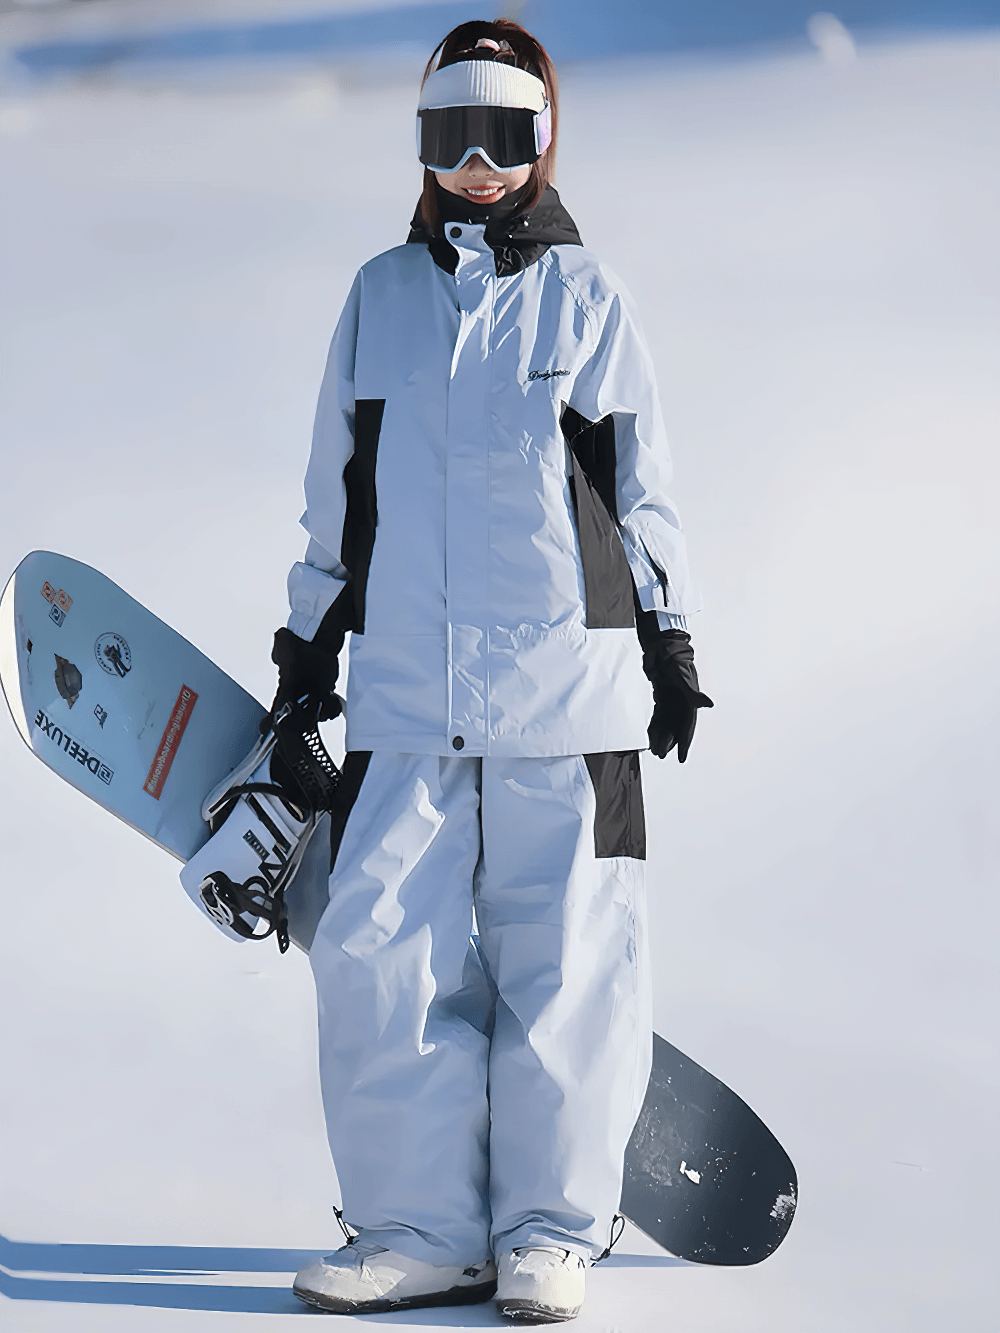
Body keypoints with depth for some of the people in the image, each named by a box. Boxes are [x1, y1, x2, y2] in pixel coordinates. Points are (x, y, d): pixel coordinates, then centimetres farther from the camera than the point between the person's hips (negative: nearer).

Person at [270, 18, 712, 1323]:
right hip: (407, 694, 2)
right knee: (380, 949, -5)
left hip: (567, 688, -2)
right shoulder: (380, 297, 12)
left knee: (564, 958, -1)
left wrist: (669, 634, 8)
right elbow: (338, 491, 19)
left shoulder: (586, 298, 6)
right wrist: (309, 642, 19)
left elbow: (642, 484, 11)